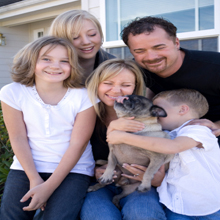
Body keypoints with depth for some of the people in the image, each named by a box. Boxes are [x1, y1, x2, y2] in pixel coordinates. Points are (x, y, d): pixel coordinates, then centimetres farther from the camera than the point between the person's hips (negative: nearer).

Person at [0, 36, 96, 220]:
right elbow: (18, 138, -5)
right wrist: (34, 179, -12)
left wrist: (49, 186, -16)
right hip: (27, 165, 2)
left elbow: (78, 144, -12)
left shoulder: (83, 97, -13)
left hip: (73, 168, -1)